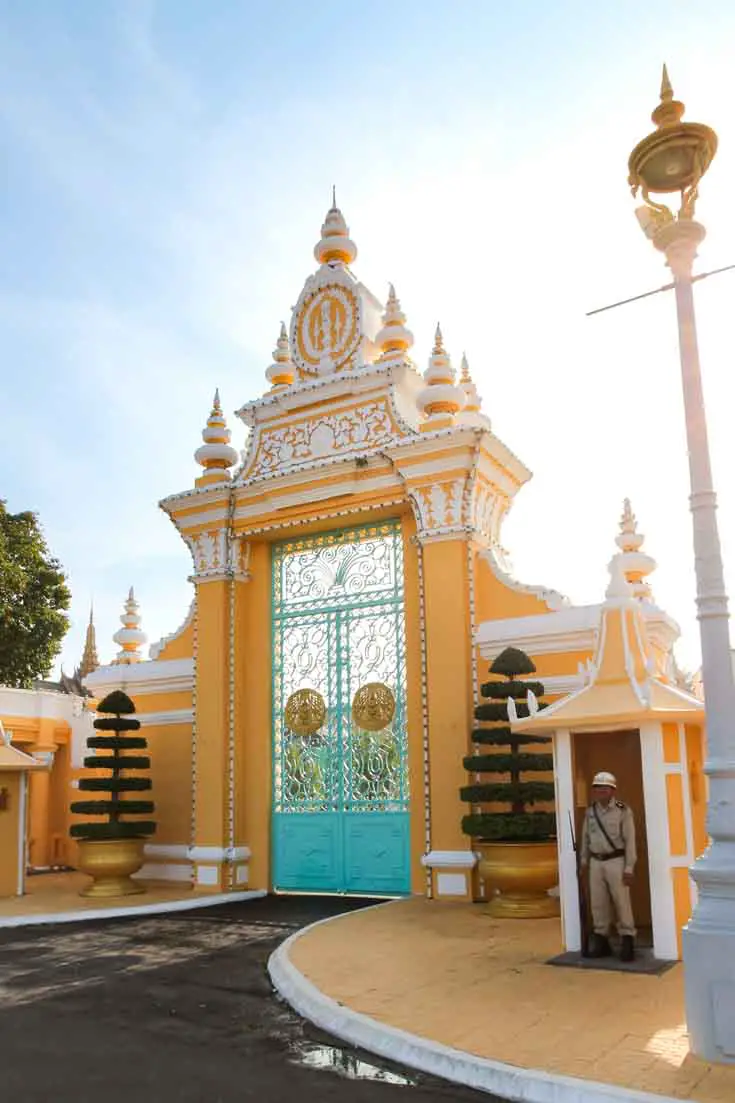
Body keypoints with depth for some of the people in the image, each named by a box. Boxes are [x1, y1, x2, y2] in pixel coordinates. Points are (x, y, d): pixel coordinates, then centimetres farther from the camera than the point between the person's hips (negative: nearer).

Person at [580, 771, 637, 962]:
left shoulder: (623, 811, -9)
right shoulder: (590, 811, 7)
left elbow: (630, 841, -10)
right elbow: (586, 837, 14)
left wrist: (629, 868, -13)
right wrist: (584, 861, 14)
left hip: (616, 861, -5)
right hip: (596, 862, 5)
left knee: (622, 903, -1)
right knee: (598, 903, 9)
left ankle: (627, 942, 8)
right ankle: (601, 941, 18)